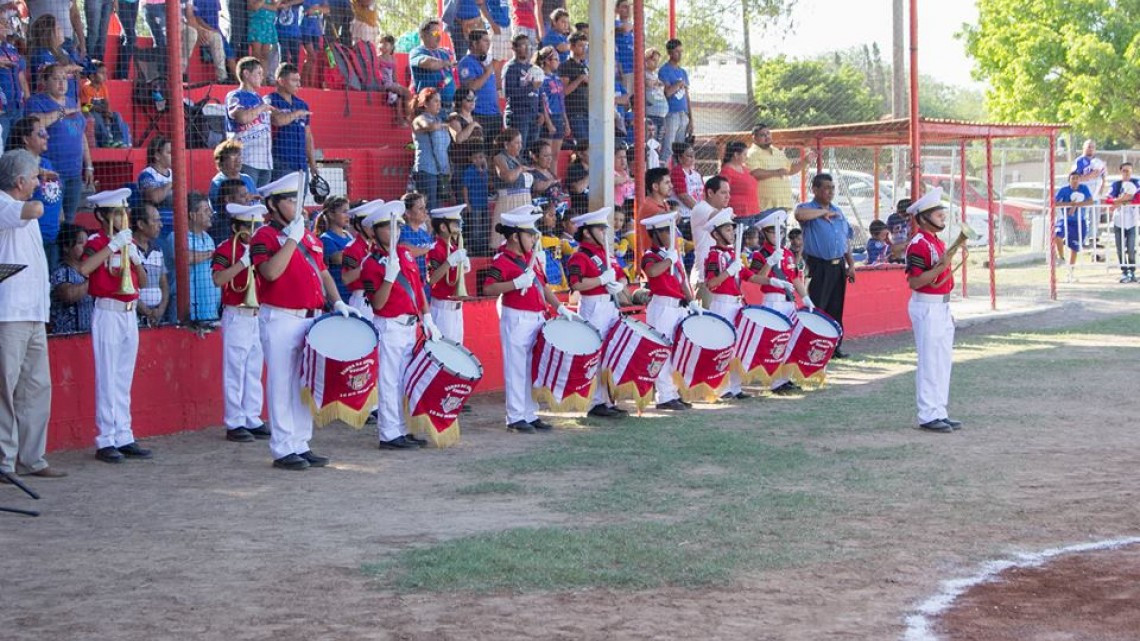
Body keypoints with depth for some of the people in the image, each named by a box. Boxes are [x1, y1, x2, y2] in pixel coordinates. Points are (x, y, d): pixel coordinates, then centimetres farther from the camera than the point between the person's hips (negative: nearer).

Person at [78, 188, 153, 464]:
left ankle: (124, 438, 14)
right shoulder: (97, 241, -7)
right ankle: (106, 441, 0)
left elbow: (143, 282, 13)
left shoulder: (129, 241, 12)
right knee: (107, 379, -4)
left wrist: (135, 258, -4)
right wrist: (114, 244, -24)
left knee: (125, 379, 9)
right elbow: (84, 269, -27)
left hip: (129, 314, 6)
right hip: (107, 314, -6)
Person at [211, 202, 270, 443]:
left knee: (255, 370, 11)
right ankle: (235, 423, 2)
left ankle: (252, 420, 18)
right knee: (235, 371, -3)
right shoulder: (226, 249, -8)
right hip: (237, 316, -7)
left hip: (258, 315, 7)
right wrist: (243, 262, -25)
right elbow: (218, 279, -22)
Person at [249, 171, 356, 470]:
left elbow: (323, 273, 20)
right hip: (281, 320, -7)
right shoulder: (264, 236, -8)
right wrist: (293, 238, -22)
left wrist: (337, 302, 6)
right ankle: (283, 450, 2)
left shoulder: (309, 236, 15)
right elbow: (271, 272, -25)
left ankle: (301, 445, 20)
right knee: (283, 385, -3)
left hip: (312, 318, 8)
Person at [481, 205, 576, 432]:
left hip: (536, 320, 8)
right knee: (517, 369, -2)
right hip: (517, 320, -8)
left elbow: (543, 286, 18)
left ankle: (531, 415, 21)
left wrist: (561, 308, 9)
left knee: (533, 369, 13)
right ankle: (515, 418, 5)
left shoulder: (529, 257, 13)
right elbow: (488, 288, -24)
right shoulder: (502, 261, -13)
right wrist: (517, 283, -31)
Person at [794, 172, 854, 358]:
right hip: (819, 266, -6)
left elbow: (846, 240, 20)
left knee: (836, 309, 10)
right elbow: (800, 214, -31)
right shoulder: (808, 208, -5)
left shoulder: (838, 212, 17)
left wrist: (851, 264, 12)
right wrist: (824, 212, -19)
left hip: (839, 265, 6)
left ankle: (835, 346, 18)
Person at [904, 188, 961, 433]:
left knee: (944, 361, 12)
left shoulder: (938, 242, 15)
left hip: (941, 306, 10)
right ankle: (927, 416, -1)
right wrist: (940, 268, -30)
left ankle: (939, 412, 19)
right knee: (929, 362, -6)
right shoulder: (919, 244, -16)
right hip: (926, 307, -10)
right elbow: (914, 282, -22)